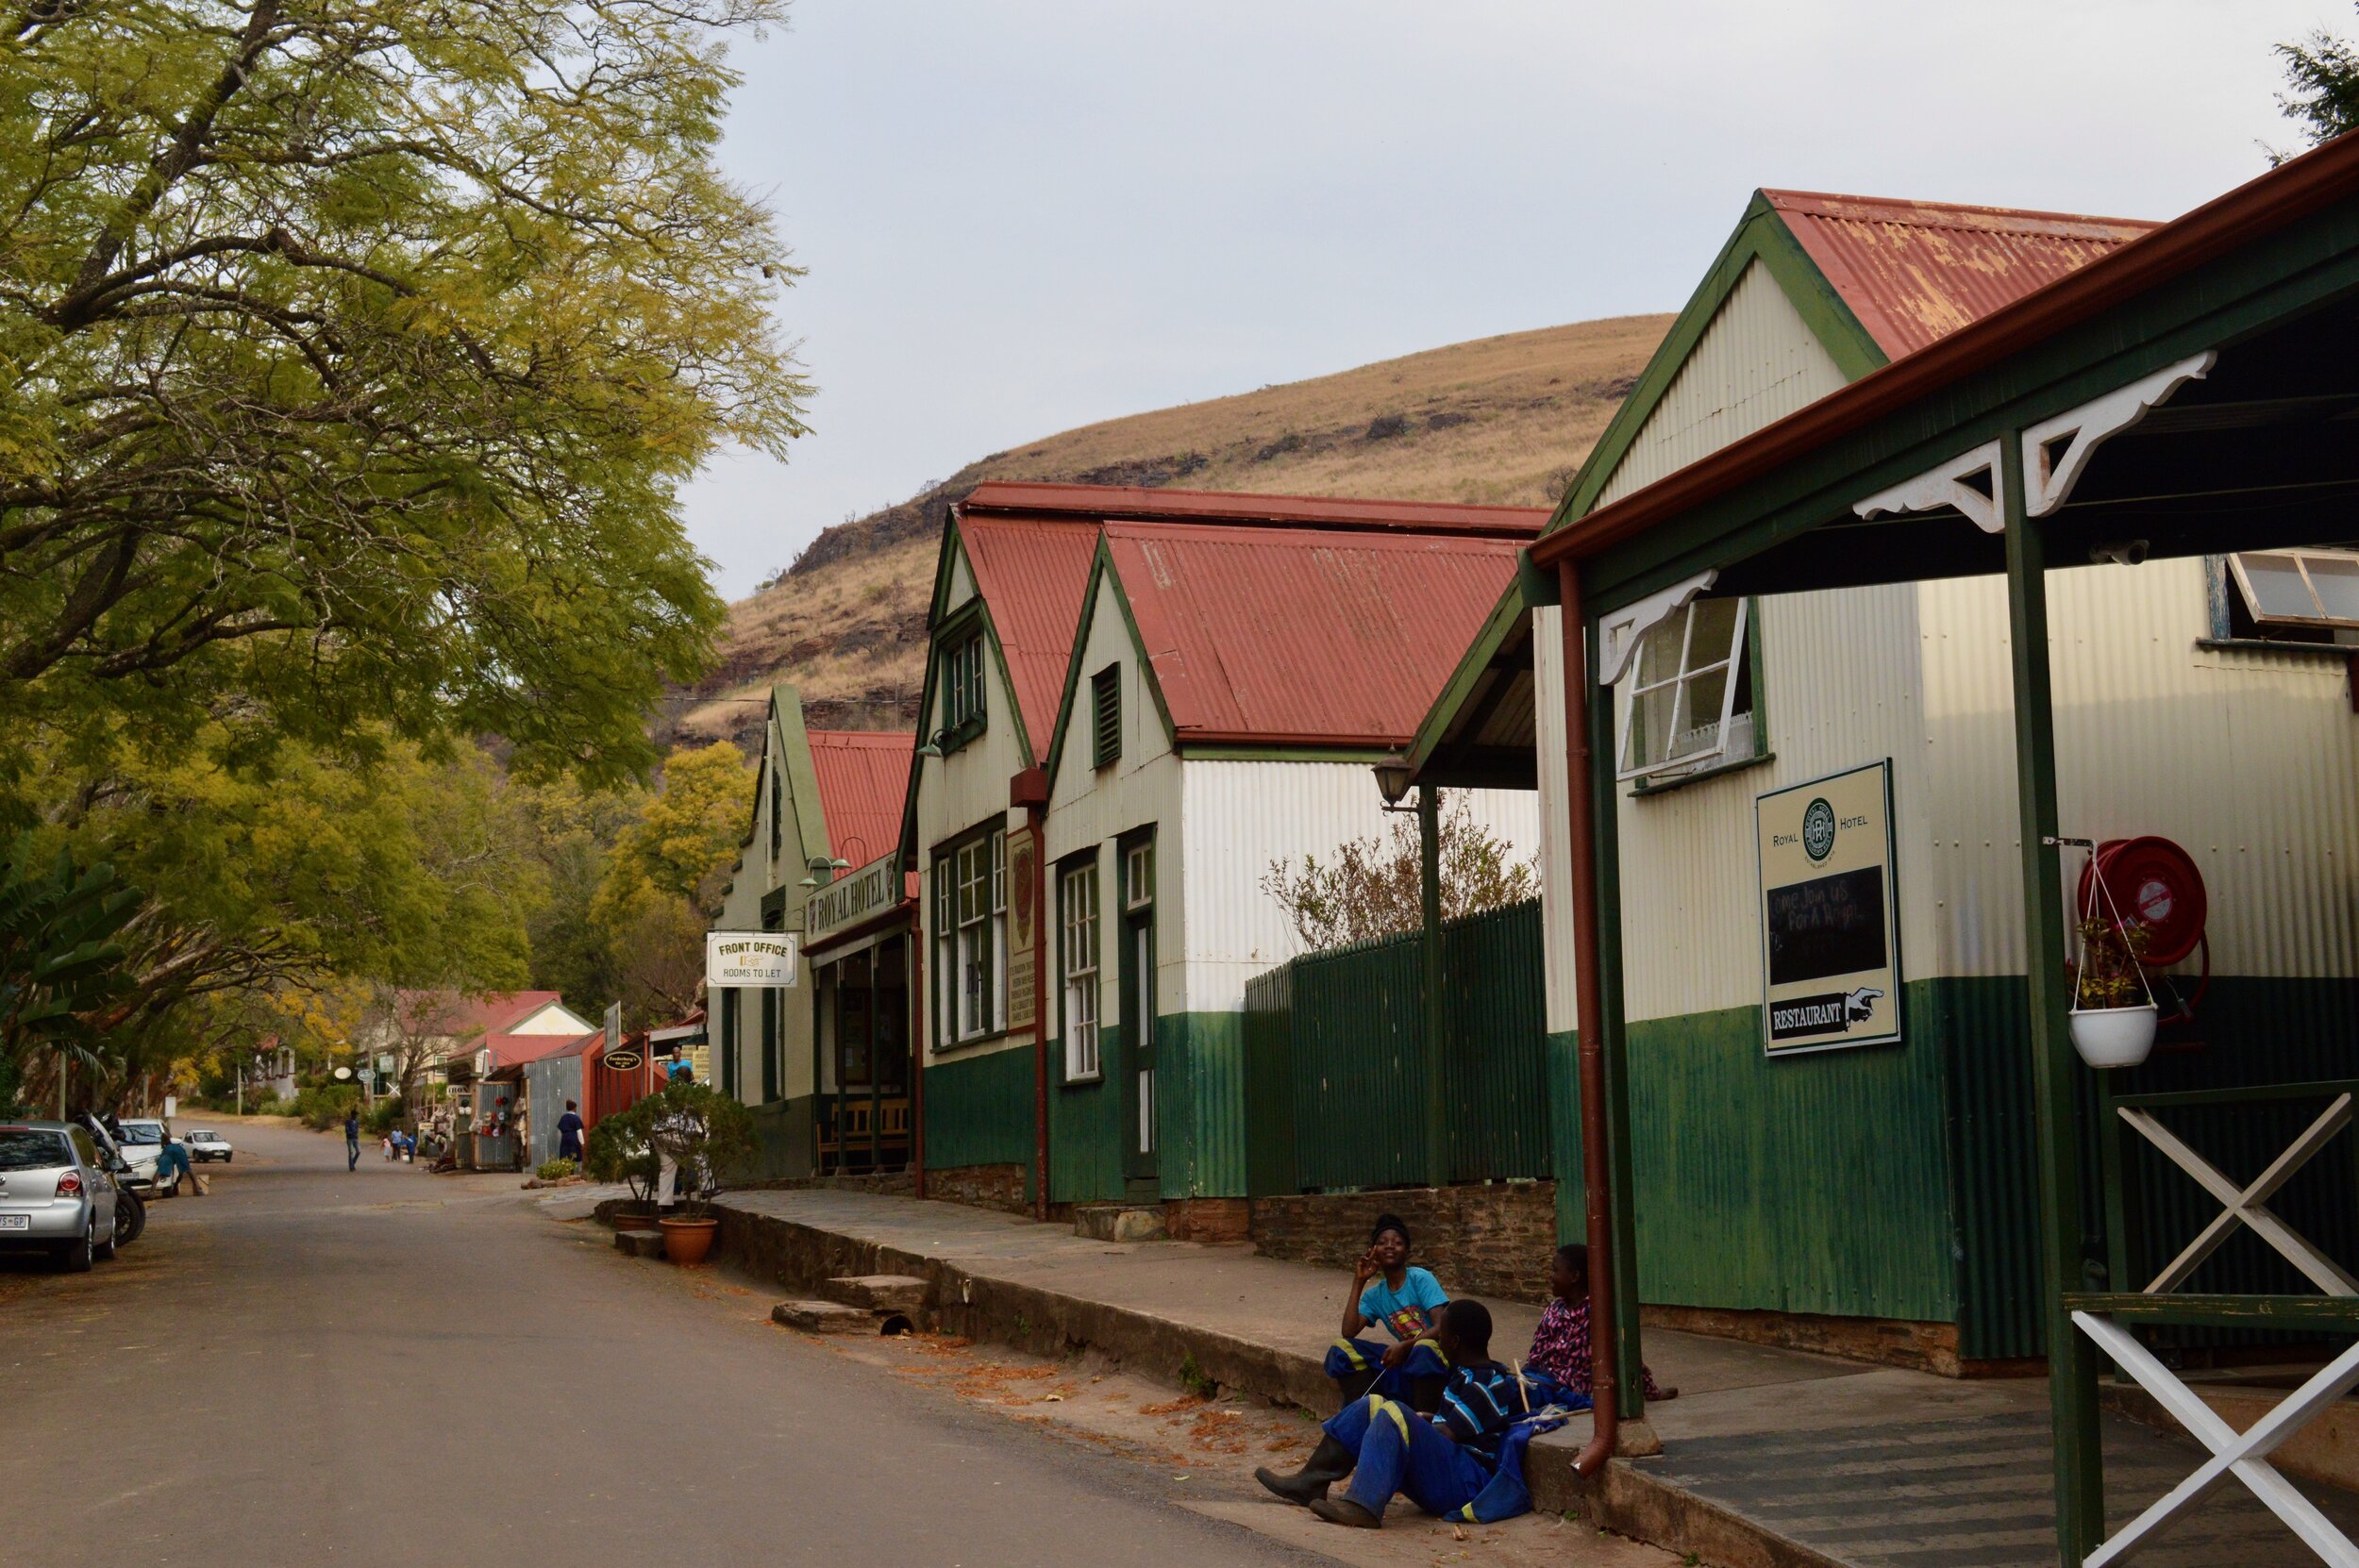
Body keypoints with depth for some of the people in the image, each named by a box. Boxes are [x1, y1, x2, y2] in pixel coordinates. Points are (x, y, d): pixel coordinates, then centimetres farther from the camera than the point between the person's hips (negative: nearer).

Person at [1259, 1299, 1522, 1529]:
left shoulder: (1490, 1386, -13)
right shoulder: (1464, 1375, 17)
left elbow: (1446, 1436, -16)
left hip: (1468, 1483, -10)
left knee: (1393, 1415, -29)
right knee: (1372, 1405, 9)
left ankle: (1364, 1506, -46)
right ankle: (1310, 1482, 4)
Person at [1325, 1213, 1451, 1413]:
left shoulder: (1421, 1279, -7)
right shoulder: (1374, 1295, 8)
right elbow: (1348, 1332, -6)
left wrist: (1404, 1346, -30)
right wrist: (1358, 1282, -4)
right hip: (1407, 1360, 5)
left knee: (1424, 1348, -40)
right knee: (1342, 1348, -9)